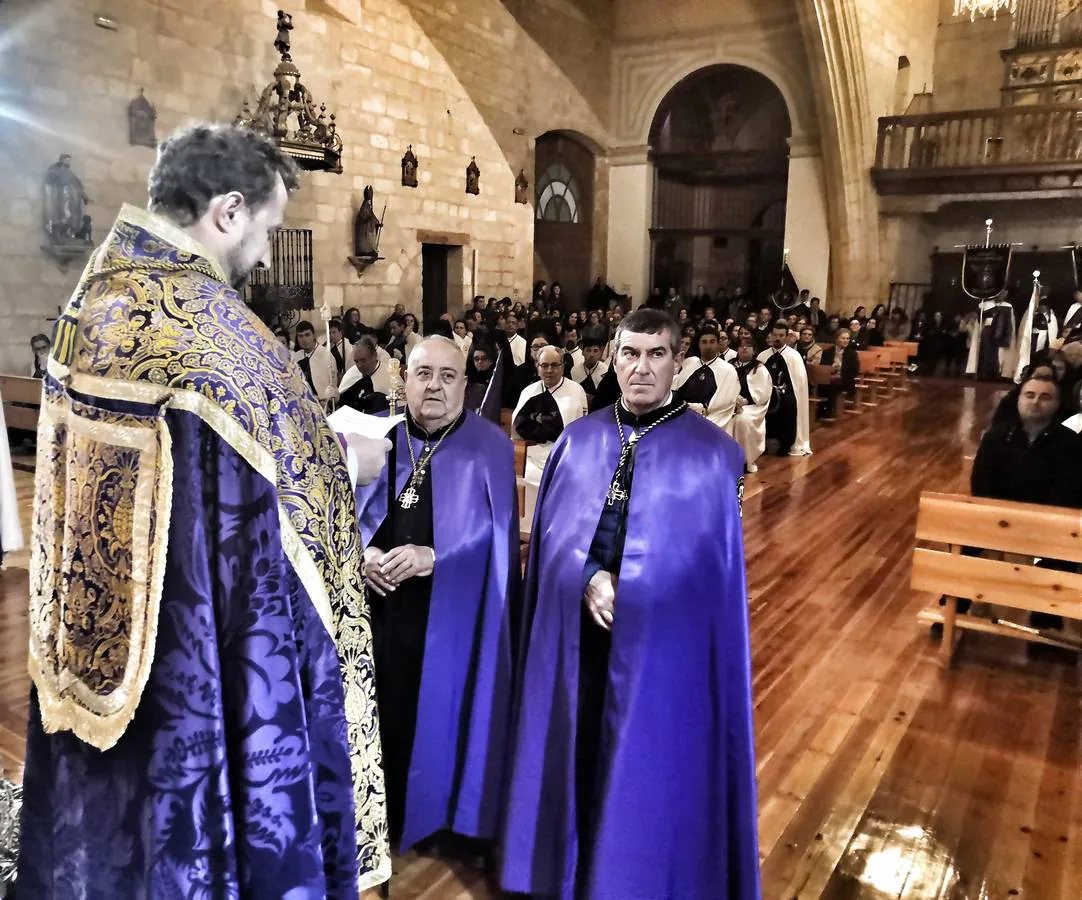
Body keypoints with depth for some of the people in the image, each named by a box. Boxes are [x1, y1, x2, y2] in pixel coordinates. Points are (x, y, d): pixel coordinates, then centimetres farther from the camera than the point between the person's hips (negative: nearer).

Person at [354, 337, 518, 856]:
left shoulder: (489, 448, -2)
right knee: (386, 711, 8)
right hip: (382, 604, 3)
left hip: (453, 610, -2)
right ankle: (386, 820, 29)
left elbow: (497, 531, -8)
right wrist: (363, 552, -12)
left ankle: (448, 819, 27)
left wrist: (432, 557, -18)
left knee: (445, 712, 6)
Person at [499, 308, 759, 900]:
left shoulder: (712, 453, -6)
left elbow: (710, 562, -5)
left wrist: (632, 590, -13)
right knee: (579, 754, 16)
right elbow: (554, 530, 3)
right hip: (577, 634, 3)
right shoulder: (577, 441, 4)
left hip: (662, 641, -3)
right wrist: (590, 579, -14)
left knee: (652, 765, 9)